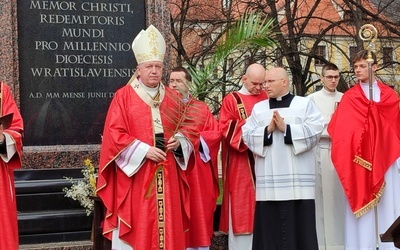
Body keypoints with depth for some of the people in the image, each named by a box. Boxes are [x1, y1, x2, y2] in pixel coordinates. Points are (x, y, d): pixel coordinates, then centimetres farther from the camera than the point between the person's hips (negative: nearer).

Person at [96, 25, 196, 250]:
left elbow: (185, 130, 17)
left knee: (167, 225, 5)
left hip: (166, 176, 4)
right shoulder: (124, 96, -1)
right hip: (134, 175, -4)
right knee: (136, 229, -3)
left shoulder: (172, 98, 12)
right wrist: (144, 150, -15)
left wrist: (179, 141, -6)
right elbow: (114, 134, -8)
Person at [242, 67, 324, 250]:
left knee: (299, 222, -2)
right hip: (269, 180, 2)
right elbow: (247, 135, 4)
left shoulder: (305, 103, 7)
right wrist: (267, 130, -11)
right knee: (270, 224, 1)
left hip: (298, 178, -2)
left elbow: (315, 130, -7)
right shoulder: (258, 108, 15)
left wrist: (286, 128, -13)